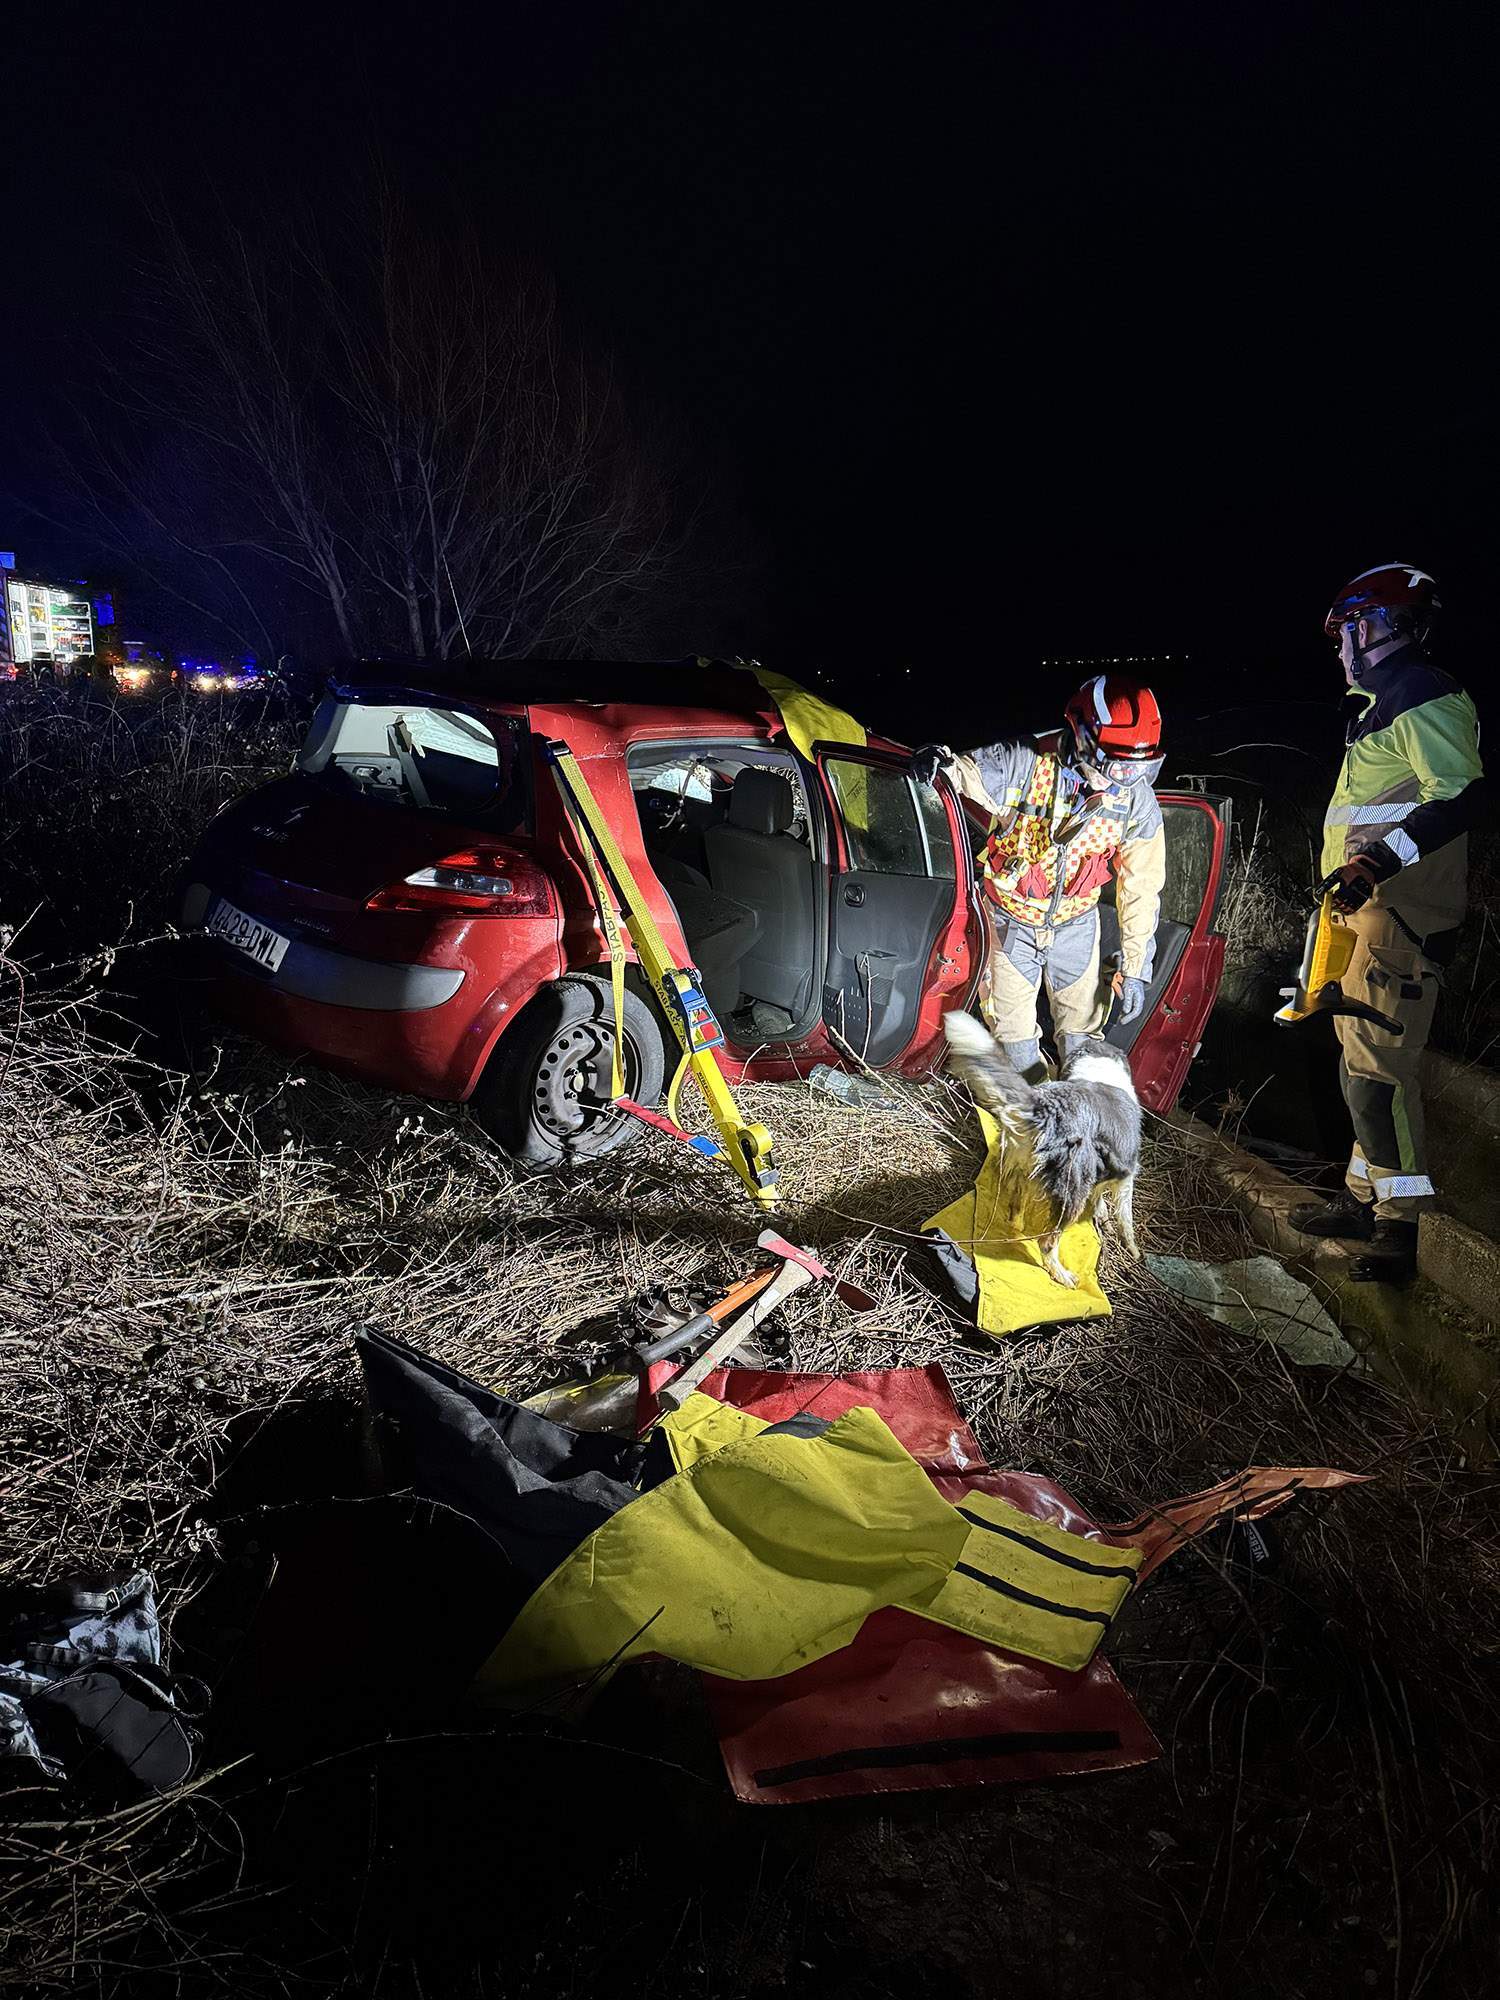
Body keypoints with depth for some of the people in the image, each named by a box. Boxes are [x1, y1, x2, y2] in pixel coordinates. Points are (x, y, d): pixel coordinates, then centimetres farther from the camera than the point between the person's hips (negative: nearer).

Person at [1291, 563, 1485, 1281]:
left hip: (1399, 914, -11)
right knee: (1362, 1058, 15)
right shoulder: (1383, 701, 21)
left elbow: (1463, 797, -22)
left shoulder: (1423, 697, -11)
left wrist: (1382, 859, -30)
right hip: (1368, 907, 11)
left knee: (1375, 1065, -12)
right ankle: (1366, 1196, 25)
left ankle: (1399, 1226, -7)